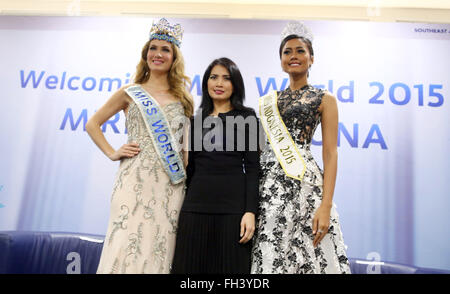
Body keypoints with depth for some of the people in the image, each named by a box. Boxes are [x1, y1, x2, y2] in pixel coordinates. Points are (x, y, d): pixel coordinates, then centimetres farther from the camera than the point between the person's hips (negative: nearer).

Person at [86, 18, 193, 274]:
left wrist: (187, 177, 6)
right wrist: (112, 153, 2)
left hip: (170, 184, 2)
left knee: (159, 248, 5)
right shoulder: (130, 93, 8)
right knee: (126, 247, -4)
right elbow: (93, 125, 14)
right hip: (135, 179, -1)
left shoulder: (183, 97, 13)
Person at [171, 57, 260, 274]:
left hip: (232, 205, -3)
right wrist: (185, 203, 14)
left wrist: (250, 211, -11)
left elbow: (252, 166, -3)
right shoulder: (196, 120, 14)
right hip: (196, 203, 4)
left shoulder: (247, 117, 3)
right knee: (191, 265, 7)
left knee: (230, 266, 3)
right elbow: (191, 167, 16)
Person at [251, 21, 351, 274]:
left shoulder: (325, 99, 4)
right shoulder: (270, 100, 17)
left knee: (304, 256, -2)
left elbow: (330, 154, -4)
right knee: (268, 256, 5)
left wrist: (326, 206, -14)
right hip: (267, 183, 4)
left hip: (302, 183, -4)